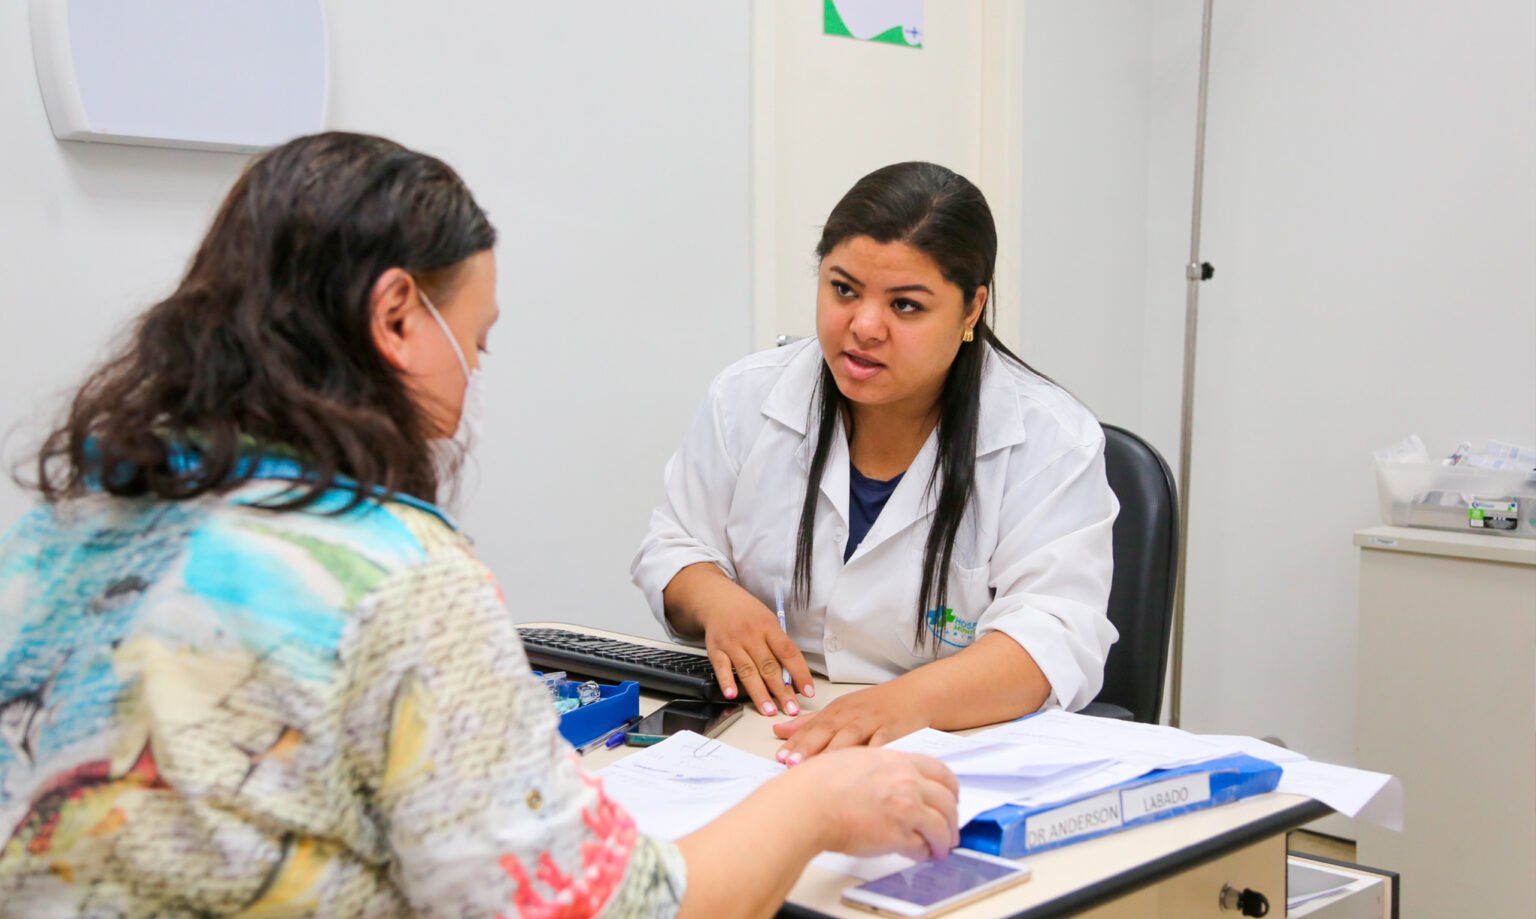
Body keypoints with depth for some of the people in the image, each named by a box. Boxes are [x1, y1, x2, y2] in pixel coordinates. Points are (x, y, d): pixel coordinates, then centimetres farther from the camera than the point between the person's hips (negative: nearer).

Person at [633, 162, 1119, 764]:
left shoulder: (1053, 441, -7)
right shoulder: (747, 398, 5)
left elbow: (1055, 639, -16)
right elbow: (674, 549, 14)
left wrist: (908, 701, -34)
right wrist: (715, 599, -11)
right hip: (759, 740, 2)